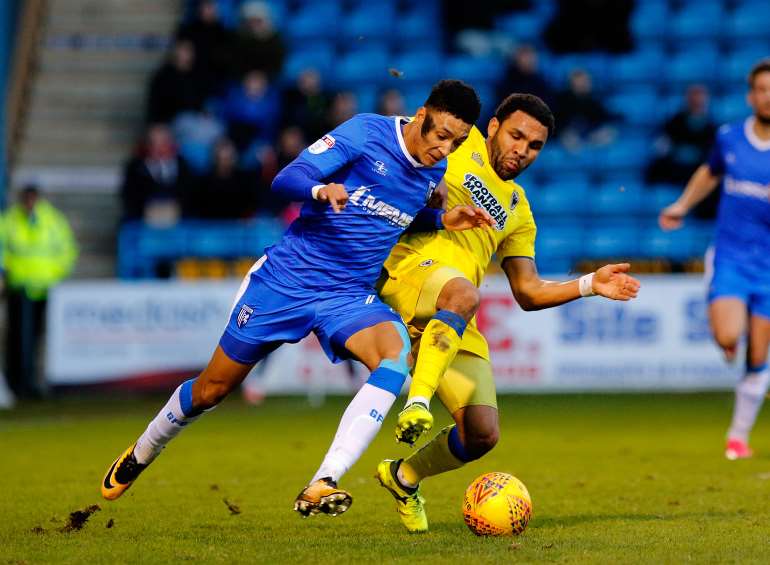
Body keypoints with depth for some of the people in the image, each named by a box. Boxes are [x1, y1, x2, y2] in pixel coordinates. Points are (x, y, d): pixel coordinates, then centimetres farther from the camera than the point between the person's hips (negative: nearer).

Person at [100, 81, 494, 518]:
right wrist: (321, 190, -41)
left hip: (351, 297, 3)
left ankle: (321, 487, -36)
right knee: (213, 388, 8)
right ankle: (140, 454, 40)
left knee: (397, 354, -30)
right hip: (286, 280, -3)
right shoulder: (367, 132, -13)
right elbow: (286, 179, -19)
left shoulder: (437, 170, 4)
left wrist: (442, 220, 6)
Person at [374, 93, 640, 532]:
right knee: (462, 293, -42)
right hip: (408, 268, -6)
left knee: (482, 434, -5)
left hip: (456, 328, 6)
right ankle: (417, 402, -42)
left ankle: (404, 478, 23)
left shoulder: (518, 212, 24)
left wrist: (590, 285, 9)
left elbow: (529, 292, 23)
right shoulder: (458, 145, 10)